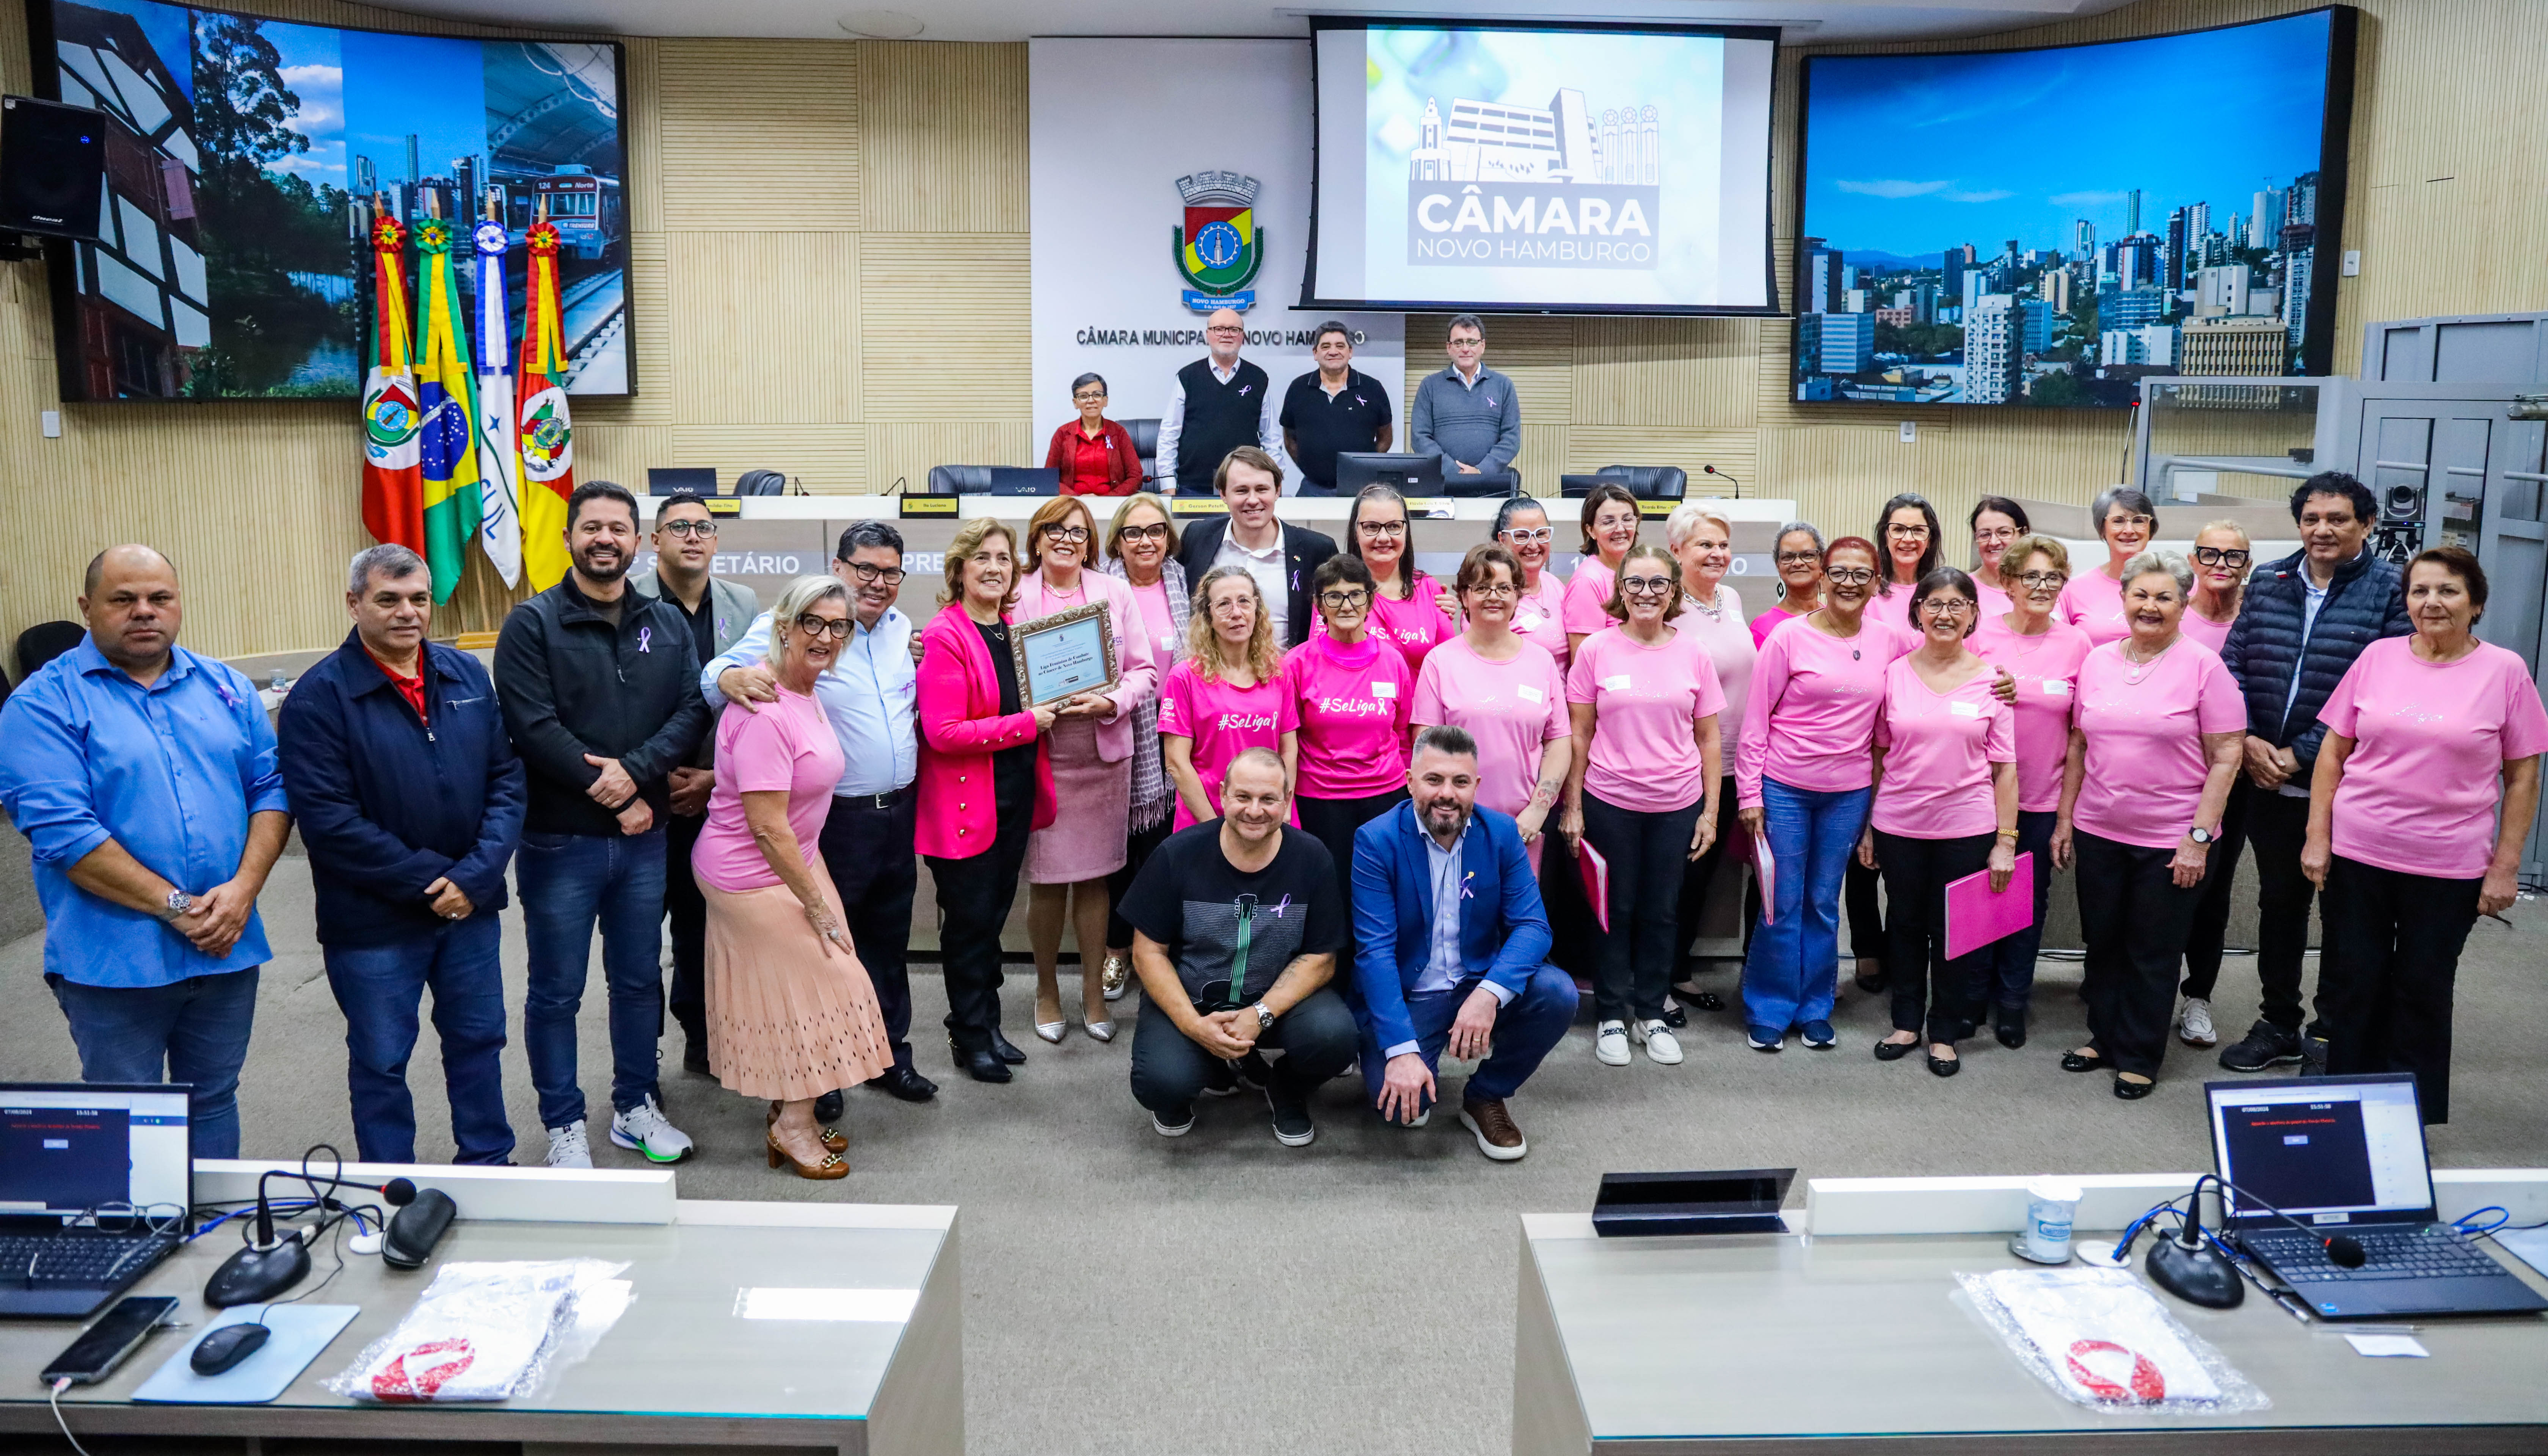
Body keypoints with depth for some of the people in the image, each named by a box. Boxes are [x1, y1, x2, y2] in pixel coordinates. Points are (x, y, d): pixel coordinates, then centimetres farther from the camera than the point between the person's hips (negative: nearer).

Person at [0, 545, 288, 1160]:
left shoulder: (227, 688, 8)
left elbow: (272, 787, 5)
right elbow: (60, 829, -16)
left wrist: (243, 889, -11)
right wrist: (175, 906, -18)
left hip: (228, 949, 4)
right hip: (115, 962, -4)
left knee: (214, 1103, 18)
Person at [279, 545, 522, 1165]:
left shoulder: (468, 675, 2)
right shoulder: (320, 696, -12)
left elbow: (506, 778, 1)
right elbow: (328, 818, -17)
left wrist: (475, 876, -12)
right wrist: (428, 882, -18)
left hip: (471, 906, 4)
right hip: (374, 921, -4)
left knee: (478, 1039, 18)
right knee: (381, 1062, 11)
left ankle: (490, 1165, 36)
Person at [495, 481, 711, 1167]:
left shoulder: (668, 623, 7)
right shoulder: (533, 624, -6)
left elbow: (692, 710, -2)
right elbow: (533, 727, -15)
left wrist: (636, 770, -18)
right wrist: (611, 797, -14)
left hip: (644, 839, 4)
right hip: (560, 841, -4)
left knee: (639, 980, 15)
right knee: (556, 992, 7)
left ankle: (635, 1108, 31)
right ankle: (565, 1126, 21)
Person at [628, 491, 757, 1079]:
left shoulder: (744, 605, 5)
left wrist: (717, 777, -4)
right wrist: (657, 776, -8)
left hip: (717, 795, 3)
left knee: (702, 921, 13)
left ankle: (701, 1039, 28)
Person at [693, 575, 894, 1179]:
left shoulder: (807, 691, 4)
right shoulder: (766, 713, -27)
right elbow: (767, 826, -25)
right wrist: (818, 903, -18)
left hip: (793, 861, 9)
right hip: (753, 878, -9)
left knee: (796, 988, 16)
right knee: (816, 984, 0)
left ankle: (790, 1115, 31)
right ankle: (793, 1127, 16)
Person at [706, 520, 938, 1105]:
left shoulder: (900, 627, 8)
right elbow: (716, 677, -20)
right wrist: (732, 676, -42)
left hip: (899, 813, 6)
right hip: (835, 819, -6)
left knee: (889, 943, 18)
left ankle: (889, 1054, 34)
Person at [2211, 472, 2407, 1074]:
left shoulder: (2390, 590, -6)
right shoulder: (2267, 582, 8)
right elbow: (2232, 667, 6)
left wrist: (2303, 754, -16)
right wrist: (2248, 740, -8)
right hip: (2267, 778, 4)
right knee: (2278, 899, 14)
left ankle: (2330, 1034, 21)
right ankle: (2278, 1024, 28)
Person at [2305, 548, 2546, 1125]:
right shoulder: (2378, 657, 2)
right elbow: (2333, 752, 5)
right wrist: (2317, 836, 0)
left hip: (2449, 868, -1)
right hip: (2357, 856, 1)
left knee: (2423, 991, 9)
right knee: (2351, 986, 9)